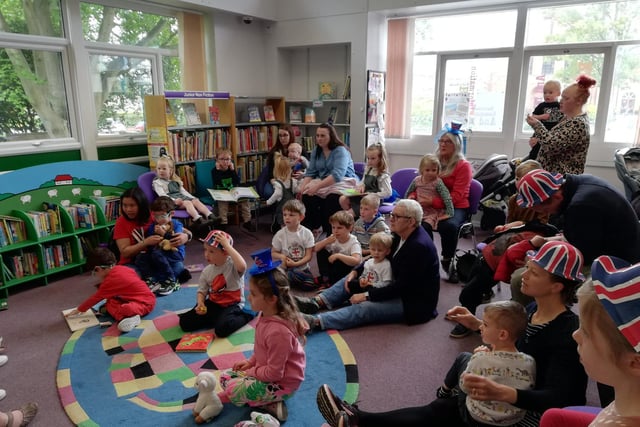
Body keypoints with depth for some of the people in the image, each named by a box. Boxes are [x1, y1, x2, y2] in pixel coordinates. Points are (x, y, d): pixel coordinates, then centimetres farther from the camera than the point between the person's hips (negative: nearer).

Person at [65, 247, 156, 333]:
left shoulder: (110, 280, -16)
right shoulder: (122, 268, 5)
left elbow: (96, 298, -3)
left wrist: (79, 310, 12)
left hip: (145, 303, -11)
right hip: (145, 296, 11)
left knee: (128, 309, -40)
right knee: (110, 303, 6)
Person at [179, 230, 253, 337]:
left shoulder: (233, 266, -18)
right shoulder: (207, 271, 1)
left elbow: (242, 266, -44)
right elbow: (201, 291, 6)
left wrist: (227, 245, -37)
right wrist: (200, 303, -18)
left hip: (231, 305, -6)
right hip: (213, 303, 6)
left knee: (222, 329, -32)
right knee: (185, 322, -6)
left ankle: (245, 316, -3)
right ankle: (216, 318, 11)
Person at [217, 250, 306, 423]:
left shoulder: (278, 331, -35)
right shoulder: (265, 314, -6)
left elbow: (274, 373, -26)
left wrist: (251, 372, -12)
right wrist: (249, 363, 4)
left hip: (282, 382, -10)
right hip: (268, 370, 10)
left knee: (234, 390, -22)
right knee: (225, 376, 9)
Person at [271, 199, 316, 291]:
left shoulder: (307, 233, -6)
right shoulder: (280, 234, -4)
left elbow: (309, 255, -6)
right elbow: (273, 253, 4)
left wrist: (295, 264, -20)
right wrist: (281, 256, -19)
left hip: (302, 268, 1)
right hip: (286, 269, -1)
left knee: (310, 286, -19)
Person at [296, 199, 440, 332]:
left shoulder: (419, 246, -28)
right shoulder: (400, 235, 0)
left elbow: (402, 286, -28)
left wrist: (367, 295, -25)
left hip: (414, 303, -9)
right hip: (399, 287, 9)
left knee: (365, 308, -28)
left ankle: (316, 321, -36)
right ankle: (316, 302, -9)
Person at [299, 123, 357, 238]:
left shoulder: (341, 151, -14)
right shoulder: (316, 151, 8)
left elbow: (337, 175, -26)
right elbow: (310, 172, 7)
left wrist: (317, 186, -34)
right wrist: (303, 186, -13)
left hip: (344, 181, -6)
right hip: (323, 182, 6)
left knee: (332, 199, -34)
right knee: (307, 197, -20)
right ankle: (315, 227, -5)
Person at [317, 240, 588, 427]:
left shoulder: (566, 334, -26)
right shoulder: (533, 310, -1)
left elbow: (555, 399, -34)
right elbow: (511, 345, 13)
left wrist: (502, 393, -52)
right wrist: (477, 325, -1)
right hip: (514, 402, 7)